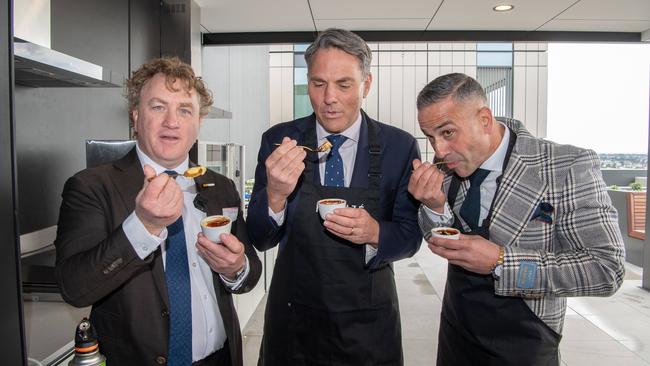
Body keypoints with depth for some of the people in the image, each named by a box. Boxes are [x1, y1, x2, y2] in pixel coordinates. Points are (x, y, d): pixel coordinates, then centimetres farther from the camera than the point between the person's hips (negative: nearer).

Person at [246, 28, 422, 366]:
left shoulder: (400, 146, -10)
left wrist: (374, 233, -26)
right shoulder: (278, 141, -9)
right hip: (292, 317, 1)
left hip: (367, 324, 0)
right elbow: (260, 239, -8)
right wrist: (275, 195, -29)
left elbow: (410, 237, -4)